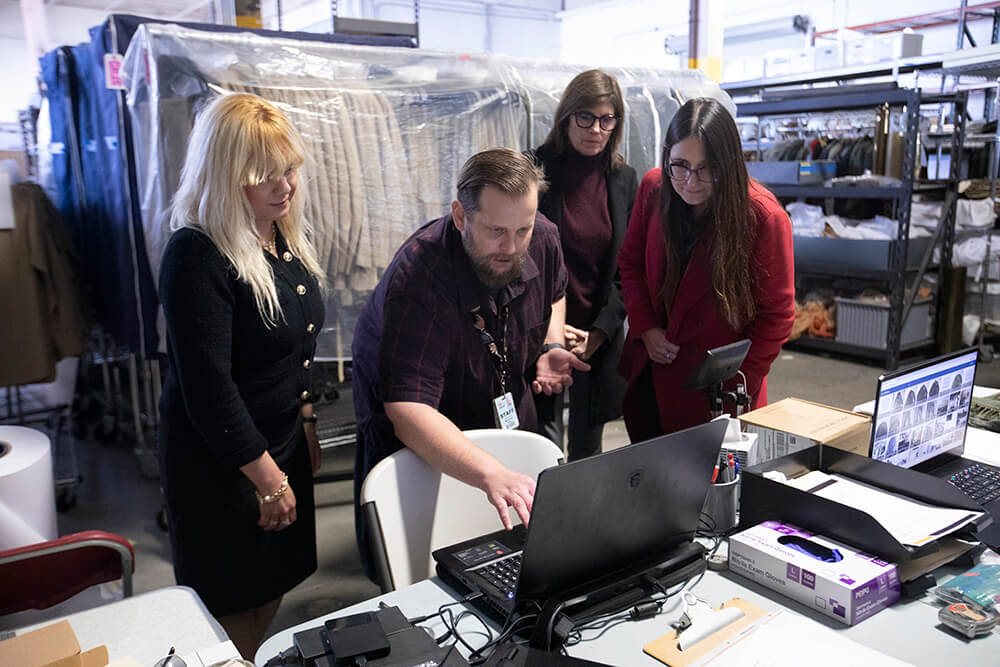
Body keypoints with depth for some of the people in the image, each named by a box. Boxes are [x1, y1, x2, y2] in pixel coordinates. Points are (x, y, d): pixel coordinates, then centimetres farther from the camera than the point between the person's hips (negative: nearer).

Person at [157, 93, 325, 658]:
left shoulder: (287, 237, 3)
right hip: (222, 462, -7)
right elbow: (208, 389, -24)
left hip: (282, 444, 8)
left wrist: (307, 428, 15)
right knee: (236, 611, 10)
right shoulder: (197, 256, -23)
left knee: (271, 595, 20)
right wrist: (268, 478, -18)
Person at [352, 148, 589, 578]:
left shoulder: (543, 239, -18)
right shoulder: (420, 279, -38)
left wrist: (551, 346, -11)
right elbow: (409, 413, -44)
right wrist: (490, 474, -57)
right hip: (420, 435, -5)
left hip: (509, 412, 6)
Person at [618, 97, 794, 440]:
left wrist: (736, 389, -14)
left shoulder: (764, 217, -19)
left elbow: (776, 315, -12)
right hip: (646, 376, 5)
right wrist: (645, 328, -5)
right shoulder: (653, 187, -8)